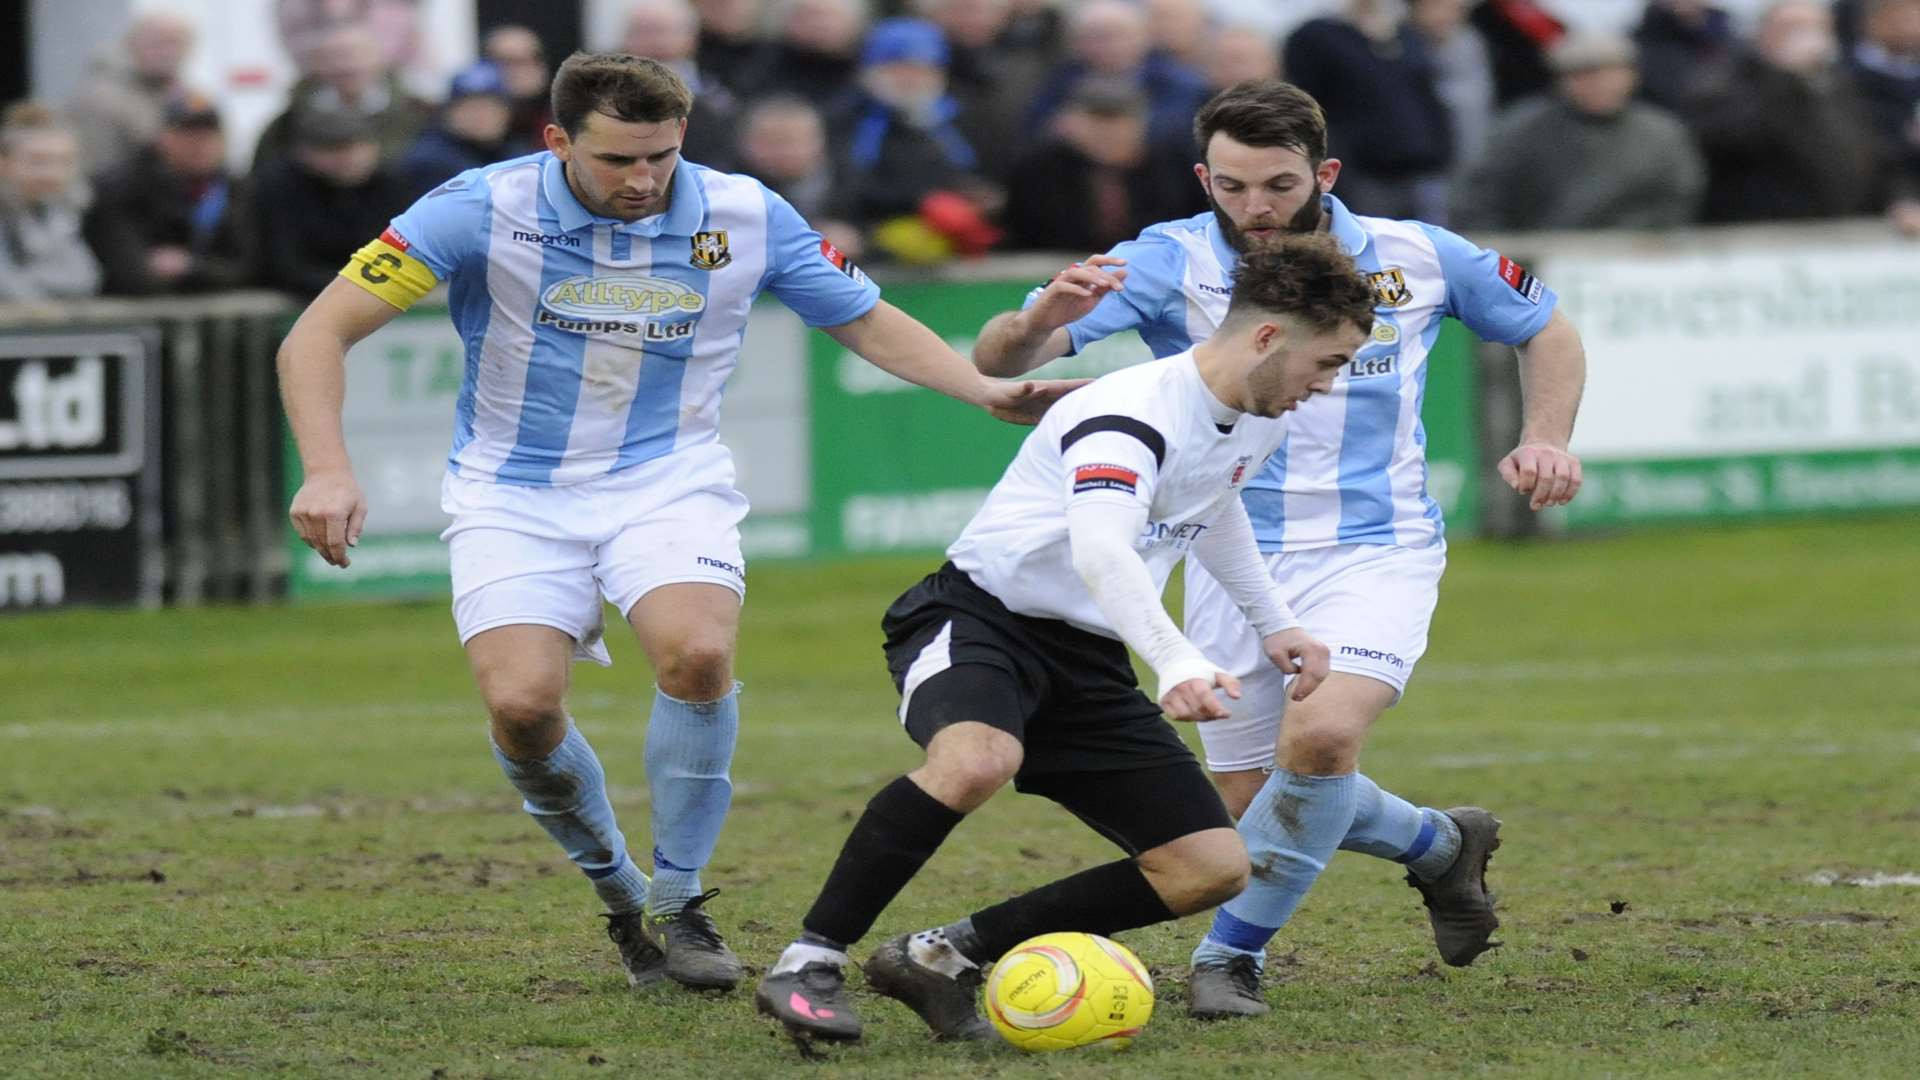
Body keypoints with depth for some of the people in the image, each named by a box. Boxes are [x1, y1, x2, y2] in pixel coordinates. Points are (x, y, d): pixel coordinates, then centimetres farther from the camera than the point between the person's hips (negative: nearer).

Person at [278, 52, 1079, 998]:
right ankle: (616, 888, 8)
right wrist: (328, 472, -26)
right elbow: (318, 336, -11)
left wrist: (988, 390, -7)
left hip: (670, 484, 1)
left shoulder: (744, 218, -6)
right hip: (514, 493, -1)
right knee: (522, 705, -23)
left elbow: (869, 323, 9)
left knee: (698, 653, -29)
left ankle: (678, 902, -7)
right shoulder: (482, 211, -14)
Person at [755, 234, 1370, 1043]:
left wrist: (1273, 622, 30)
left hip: (1087, 661, 9)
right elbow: (1100, 549, -41)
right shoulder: (1132, 413, -23)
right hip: (977, 619, -9)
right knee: (977, 760, -42)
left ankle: (944, 956, 1)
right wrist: (1178, 666, -54)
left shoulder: (1257, 422, 7)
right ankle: (806, 968, -28)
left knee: (1212, 870, -3)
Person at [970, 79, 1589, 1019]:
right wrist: (1039, 322, -44)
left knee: (1318, 739, -27)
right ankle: (1439, 846, 34)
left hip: (1375, 550, -2)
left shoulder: (1417, 259, -5)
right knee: (1257, 802, 5)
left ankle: (1232, 952, -8)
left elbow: (1547, 330, 15)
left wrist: (1545, 441, -2)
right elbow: (997, 362, -21)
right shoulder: (1170, 263, -11)